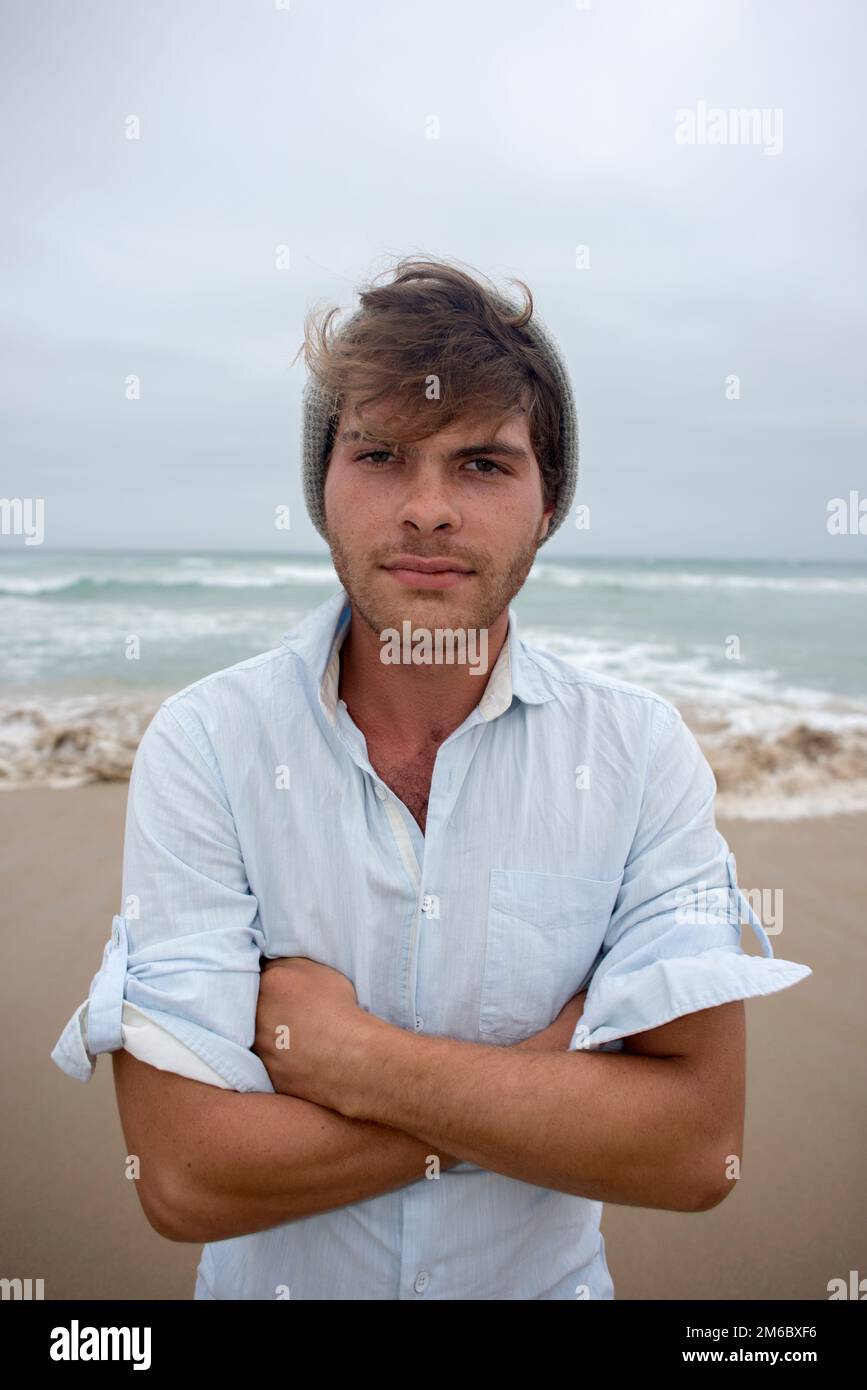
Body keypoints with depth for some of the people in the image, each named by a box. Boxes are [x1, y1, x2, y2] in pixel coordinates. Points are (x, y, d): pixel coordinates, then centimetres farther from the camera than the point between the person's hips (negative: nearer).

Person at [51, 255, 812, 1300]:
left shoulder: (641, 750, -18)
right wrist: (564, 1066, -25)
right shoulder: (203, 743, -21)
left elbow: (699, 1147, -22)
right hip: (274, 1286, 0)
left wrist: (346, 1055, -26)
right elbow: (183, 1177, -25)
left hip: (546, 1281, 1)